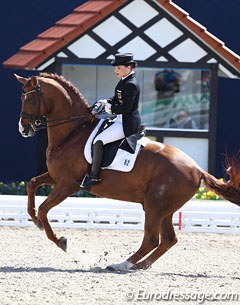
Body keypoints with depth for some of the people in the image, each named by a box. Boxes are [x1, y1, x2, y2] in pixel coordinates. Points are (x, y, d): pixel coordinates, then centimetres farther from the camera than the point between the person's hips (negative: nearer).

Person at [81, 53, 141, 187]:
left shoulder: (131, 85, -21)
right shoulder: (125, 81, 10)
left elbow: (125, 108, -25)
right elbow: (117, 98, 21)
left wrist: (110, 107, -11)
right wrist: (106, 102, 2)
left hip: (127, 124, -11)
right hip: (122, 121, 11)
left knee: (99, 141, -21)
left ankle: (94, 176, -17)